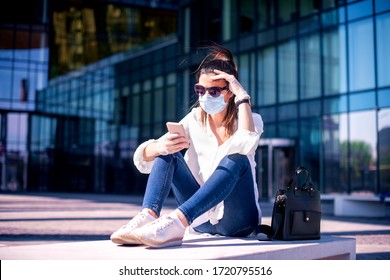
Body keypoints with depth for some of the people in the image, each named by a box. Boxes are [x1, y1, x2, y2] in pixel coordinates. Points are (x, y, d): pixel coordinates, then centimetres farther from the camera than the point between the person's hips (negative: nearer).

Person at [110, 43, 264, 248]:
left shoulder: (251, 120, -3)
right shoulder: (194, 120, 4)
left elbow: (246, 143, -30)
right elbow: (142, 159, -7)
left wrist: (243, 96, -21)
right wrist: (160, 147, -30)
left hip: (237, 221, -3)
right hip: (202, 219, 3)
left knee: (236, 160, -31)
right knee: (168, 154, -14)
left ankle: (175, 223, -45)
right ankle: (148, 217, -36)